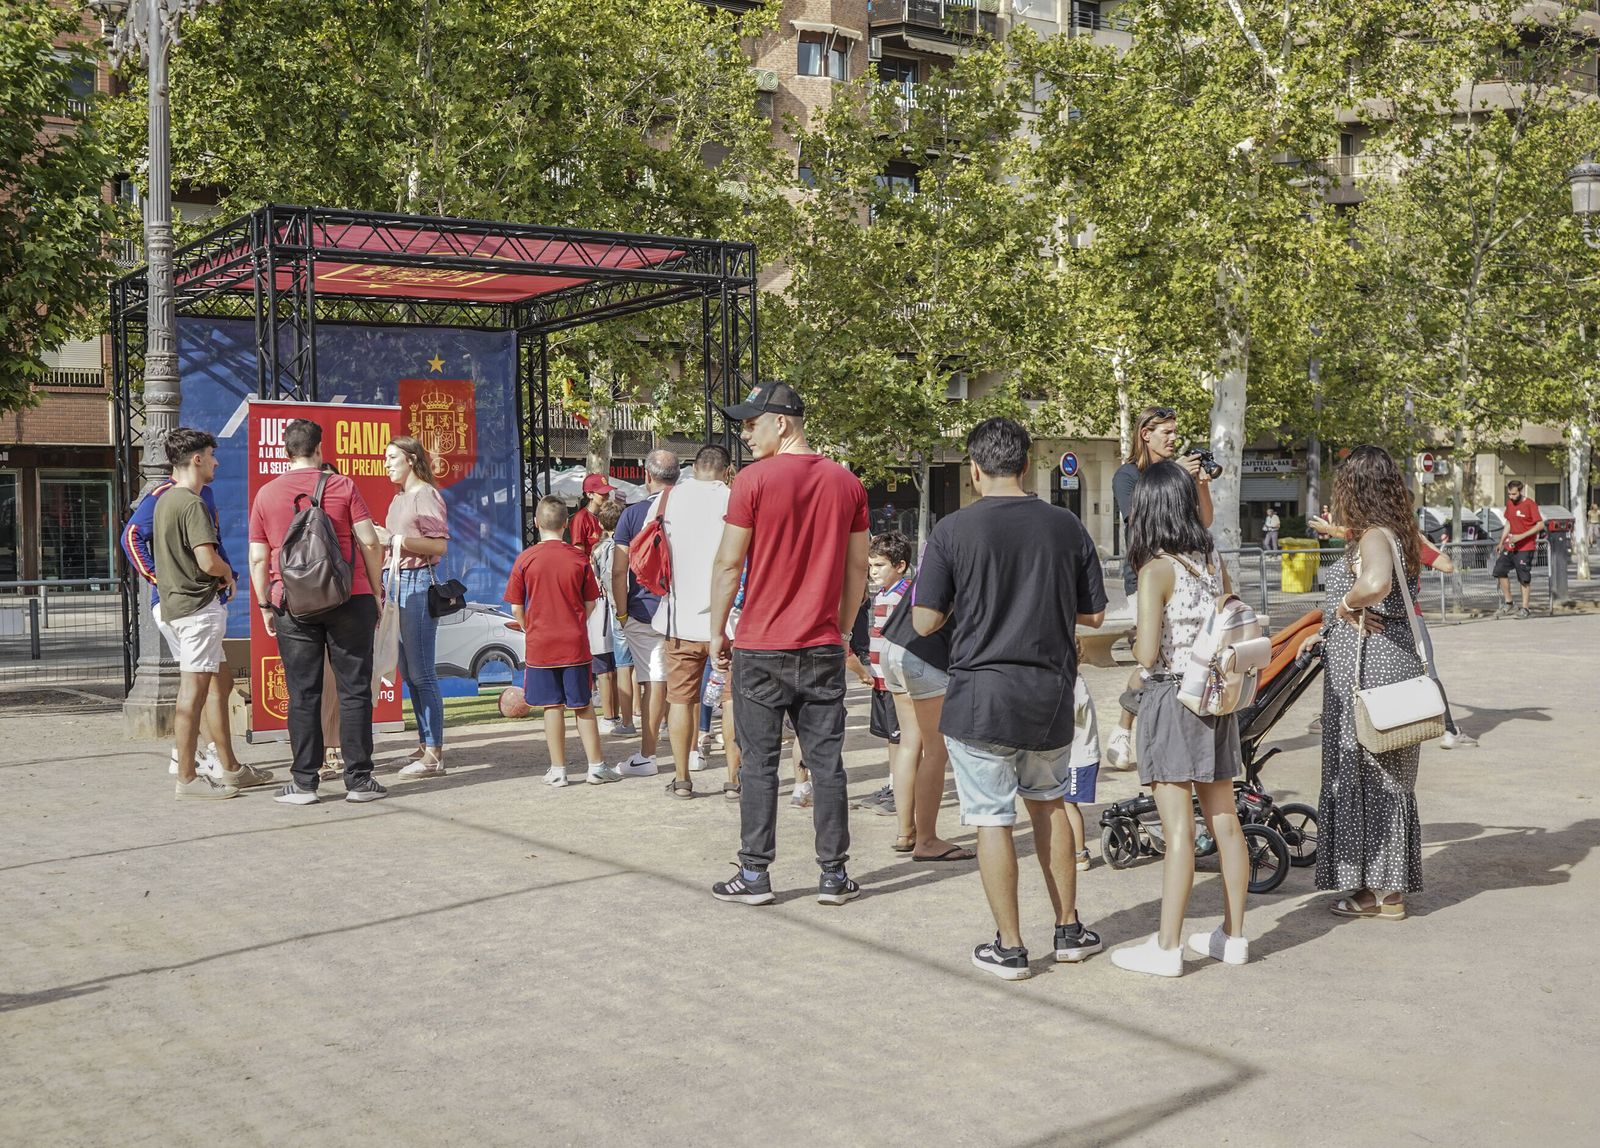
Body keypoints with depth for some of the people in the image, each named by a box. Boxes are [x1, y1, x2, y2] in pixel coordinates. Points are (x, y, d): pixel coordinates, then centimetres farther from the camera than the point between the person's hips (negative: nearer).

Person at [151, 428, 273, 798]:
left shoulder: (165, 499, 14)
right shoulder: (192, 504, -15)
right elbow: (208, 561, -24)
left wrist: (219, 575, 13)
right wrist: (228, 573, -3)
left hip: (172, 602, 10)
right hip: (197, 605, -10)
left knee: (217, 684, 15)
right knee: (194, 690, -6)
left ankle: (229, 768, 21)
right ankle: (187, 778, -2)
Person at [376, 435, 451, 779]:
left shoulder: (426, 495, -8)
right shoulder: (399, 498, 19)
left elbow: (440, 545, -17)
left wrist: (395, 539, -20)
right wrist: (380, 539, 8)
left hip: (418, 583, -10)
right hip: (398, 583, 10)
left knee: (421, 673, -9)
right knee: (409, 673, 12)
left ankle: (434, 754, -6)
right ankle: (425, 746, 20)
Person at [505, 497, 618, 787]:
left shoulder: (525, 559, -5)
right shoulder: (579, 558, -4)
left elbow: (516, 608, -1)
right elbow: (590, 603, 3)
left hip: (539, 644, 0)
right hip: (575, 644, 0)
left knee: (553, 707, 6)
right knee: (583, 706, 8)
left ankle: (558, 770, 9)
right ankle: (596, 766, 11)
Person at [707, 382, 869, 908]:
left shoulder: (753, 480, -9)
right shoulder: (847, 483, 5)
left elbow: (729, 564, -7)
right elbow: (858, 567, 10)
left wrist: (717, 631, 3)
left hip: (761, 648, -4)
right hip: (823, 648, 4)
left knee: (759, 764, 4)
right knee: (827, 762, 8)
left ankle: (754, 874, 9)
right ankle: (834, 875, 13)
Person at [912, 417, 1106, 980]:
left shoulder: (953, 530, -9)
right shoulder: (1066, 526, 1)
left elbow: (925, 621, -8)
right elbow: (1093, 614, 7)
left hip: (981, 695, -4)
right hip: (1051, 692, 4)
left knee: (992, 819, 4)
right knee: (1049, 804, 22)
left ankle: (1009, 948, 9)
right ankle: (1069, 930, 27)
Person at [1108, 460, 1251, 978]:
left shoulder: (1157, 570, -14)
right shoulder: (1215, 562, 6)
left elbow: (1148, 654, -18)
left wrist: (1132, 642, 2)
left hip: (1171, 698, -7)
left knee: (1178, 827, -5)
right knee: (1224, 820, 12)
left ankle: (1167, 947, 1)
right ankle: (1233, 935, 23)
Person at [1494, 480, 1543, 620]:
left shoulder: (1530, 504, -13)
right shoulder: (1509, 503, 9)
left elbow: (1540, 525, -16)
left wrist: (1521, 536, -22)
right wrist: (1502, 541, 15)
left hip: (1525, 547, -7)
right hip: (1510, 546, 7)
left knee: (1524, 578, -2)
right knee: (1500, 570, 3)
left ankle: (1524, 608, 5)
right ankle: (1508, 603, 14)